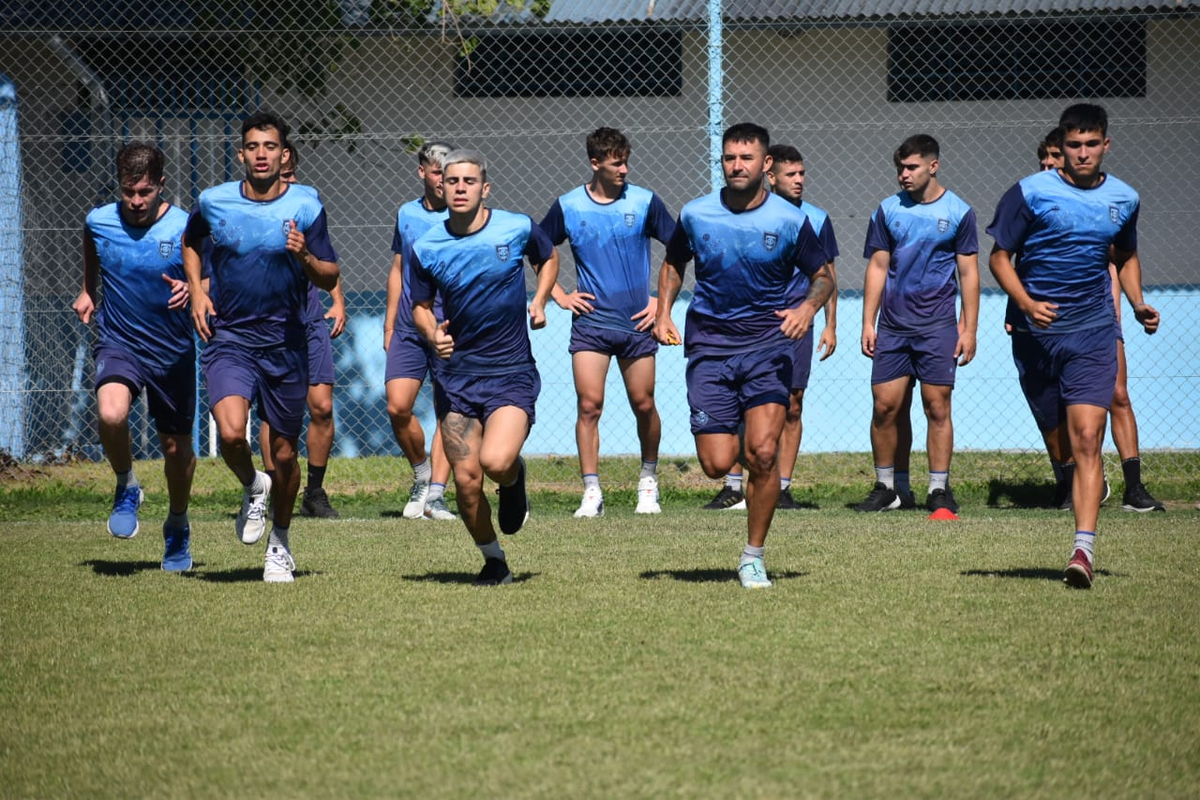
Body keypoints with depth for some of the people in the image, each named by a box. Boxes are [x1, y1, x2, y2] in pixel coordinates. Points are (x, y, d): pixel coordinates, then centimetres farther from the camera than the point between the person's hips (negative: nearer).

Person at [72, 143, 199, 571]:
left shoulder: (185, 228, -13)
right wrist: (88, 290, 22)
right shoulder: (99, 222, -6)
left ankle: (177, 525, 37)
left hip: (173, 351, 0)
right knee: (111, 414, -30)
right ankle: (126, 488, 0)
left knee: (176, 446, 10)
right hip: (118, 343, 0)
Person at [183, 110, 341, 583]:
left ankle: (280, 543, 29)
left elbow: (330, 279, -1)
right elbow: (190, 242, 22)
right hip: (228, 337, 0)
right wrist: (196, 289, 7)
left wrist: (305, 258, -21)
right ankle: (251, 488, 11)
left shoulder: (306, 206, -4)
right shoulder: (214, 202, 0)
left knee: (283, 452, 6)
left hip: (286, 344, 0)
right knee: (231, 433, -23)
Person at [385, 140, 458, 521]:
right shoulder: (407, 214, 11)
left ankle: (435, 495, -2)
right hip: (408, 329, 3)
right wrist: (389, 324, 16)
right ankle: (422, 474, 16)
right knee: (397, 407, -7)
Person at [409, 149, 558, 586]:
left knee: (496, 462, -24)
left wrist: (539, 301, 2)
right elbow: (420, 306, 11)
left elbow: (548, 258, 18)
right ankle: (494, 562, 20)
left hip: (511, 373, -2)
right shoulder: (426, 248, -2)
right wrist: (432, 334, -10)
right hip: (455, 375, 2)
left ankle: (514, 478, 15)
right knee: (466, 481, -3)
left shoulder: (517, 228, -5)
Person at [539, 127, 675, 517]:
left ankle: (649, 479, 26)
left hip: (637, 323, 0)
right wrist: (559, 295, 6)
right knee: (588, 405, -9)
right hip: (590, 321, 0)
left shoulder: (645, 202, -1)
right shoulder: (568, 207, 0)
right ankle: (591, 493, -4)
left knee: (643, 405, 6)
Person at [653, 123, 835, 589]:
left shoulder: (790, 221, -3)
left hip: (767, 345, -1)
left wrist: (809, 306, -14)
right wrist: (664, 312, 3)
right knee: (717, 465, -7)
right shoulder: (695, 216, 1)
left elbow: (824, 276, 7)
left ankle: (754, 557, 0)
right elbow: (673, 263, 19)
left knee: (763, 453, -16)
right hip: (708, 345, 1)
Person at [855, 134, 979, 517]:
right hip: (893, 326, 3)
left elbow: (968, 273, 4)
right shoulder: (888, 211, 7)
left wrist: (969, 329, -1)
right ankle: (889, 488, 11)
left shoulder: (958, 212, 2)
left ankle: (939, 491, 1)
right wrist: (868, 323, 5)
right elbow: (877, 268, 11)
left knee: (937, 406, -5)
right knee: (886, 406, 0)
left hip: (937, 327, -3)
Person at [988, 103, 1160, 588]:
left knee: (1086, 439, -13)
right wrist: (1027, 303, -18)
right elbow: (1000, 257, -1)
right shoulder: (1030, 194, -4)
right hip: (1036, 331, 0)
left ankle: (1083, 549, -20)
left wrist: (1138, 304, 8)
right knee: (1056, 432, 11)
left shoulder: (1124, 199, 7)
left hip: (1093, 332, 0)